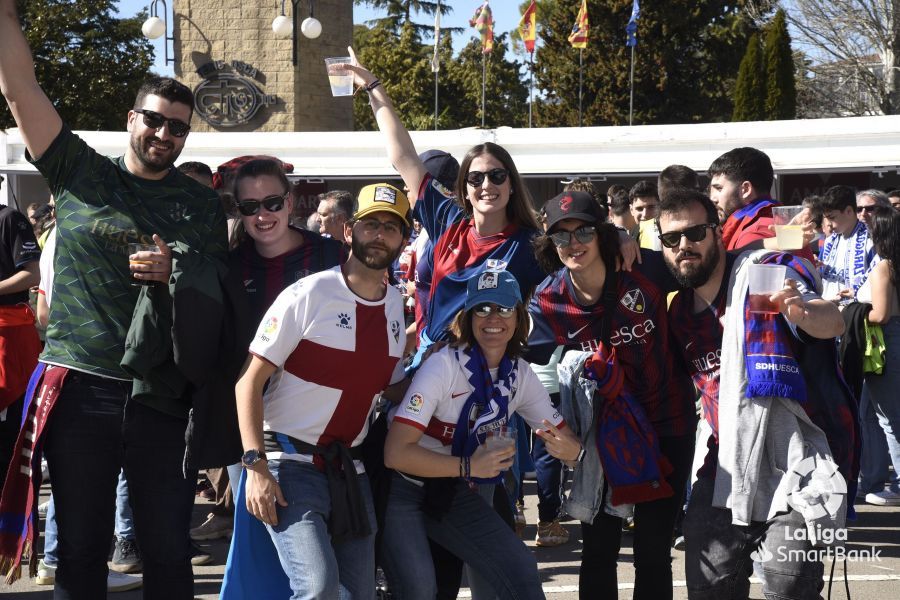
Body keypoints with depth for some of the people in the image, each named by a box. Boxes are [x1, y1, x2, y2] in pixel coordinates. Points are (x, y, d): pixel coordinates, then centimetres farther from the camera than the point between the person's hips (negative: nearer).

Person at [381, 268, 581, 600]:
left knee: (521, 570, -6)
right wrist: (470, 467, -29)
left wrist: (567, 448, -24)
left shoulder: (520, 374, -3)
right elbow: (396, 452, -28)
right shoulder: (443, 365, -22)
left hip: (454, 493, 6)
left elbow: (568, 442, 0)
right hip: (401, 488, -6)